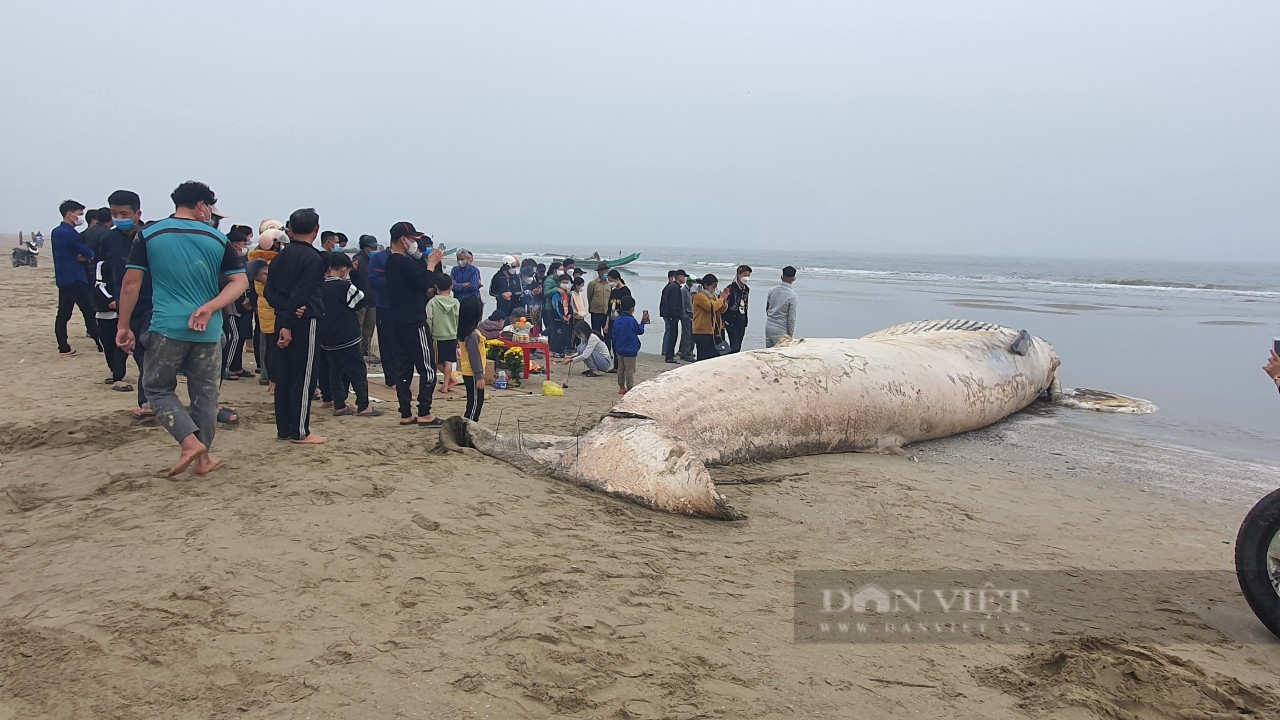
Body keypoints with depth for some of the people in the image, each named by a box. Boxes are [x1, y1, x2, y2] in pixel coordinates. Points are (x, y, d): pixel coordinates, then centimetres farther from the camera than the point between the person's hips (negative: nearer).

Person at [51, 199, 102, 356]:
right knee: (89, 312, -4)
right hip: (75, 279, -9)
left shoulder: (56, 232, 15)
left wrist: (79, 256, -4)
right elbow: (88, 253, -12)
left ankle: (63, 348, 6)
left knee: (63, 314, 6)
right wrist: (90, 255, 10)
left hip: (62, 279, 9)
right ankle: (101, 344, -2)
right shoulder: (69, 233, -15)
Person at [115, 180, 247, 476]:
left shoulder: (149, 235, 1)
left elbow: (131, 282, -2)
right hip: (207, 330, 2)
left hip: (166, 328, -1)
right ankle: (203, 457, 19)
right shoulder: (218, 238, 4)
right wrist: (209, 307, -8)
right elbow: (240, 281, -1)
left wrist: (124, 326, 3)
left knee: (158, 388, 12)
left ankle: (190, 442, -6)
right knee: (205, 393, 12)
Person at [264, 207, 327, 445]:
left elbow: (269, 290, 6)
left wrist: (287, 310, -7)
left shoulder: (281, 256, 12)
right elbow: (300, 294, -17)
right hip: (304, 321, -8)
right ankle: (300, 432, 0)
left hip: (283, 320, 8)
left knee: (284, 375, 11)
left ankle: (284, 428, 17)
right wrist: (289, 325, -17)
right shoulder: (312, 257, -11)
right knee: (304, 377, -2)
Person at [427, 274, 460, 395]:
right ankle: (445, 385, 5)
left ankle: (451, 378, 14)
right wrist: (458, 338, 12)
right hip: (452, 336, 2)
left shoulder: (432, 302, -8)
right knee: (449, 361, 5)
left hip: (438, 336, -2)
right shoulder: (455, 303, -3)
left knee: (438, 362, 13)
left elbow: (429, 321, -8)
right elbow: (459, 321, 2)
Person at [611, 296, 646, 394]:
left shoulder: (616, 320, 2)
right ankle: (630, 389, 3)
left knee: (620, 369, 16)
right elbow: (640, 331, -2)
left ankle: (621, 387, 23)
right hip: (630, 351, -6)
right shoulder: (632, 321, -16)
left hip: (619, 350, 6)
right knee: (630, 371, 0)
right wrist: (643, 323, 15)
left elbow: (614, 335, 9)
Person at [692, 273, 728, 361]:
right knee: (705, 357, -10)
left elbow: (722, 310, 18)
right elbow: (711, 307, -24)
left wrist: (724, 299, 2)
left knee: (715, 356, 8)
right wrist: (721, 299, -10)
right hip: (703, 333, -9)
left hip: (713, 332, 9)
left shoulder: (713, 296, 19)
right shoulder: (700, 296, -10)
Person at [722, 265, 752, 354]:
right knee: (734, 347, -13)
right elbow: (725, 306, -11)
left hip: (741, 322, 7)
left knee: (738, 347, 8)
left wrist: (745, 323, 17)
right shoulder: (731, 288, -10)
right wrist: (723, 322, -15)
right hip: (732, 321, -7)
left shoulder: (747, 289, 13)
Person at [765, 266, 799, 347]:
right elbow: (791, 318, -12)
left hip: (768, 327, 6)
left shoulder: (772, 291, 2)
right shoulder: (792, 296, -14)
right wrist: (791, 335, -2)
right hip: (781, 331, -6)